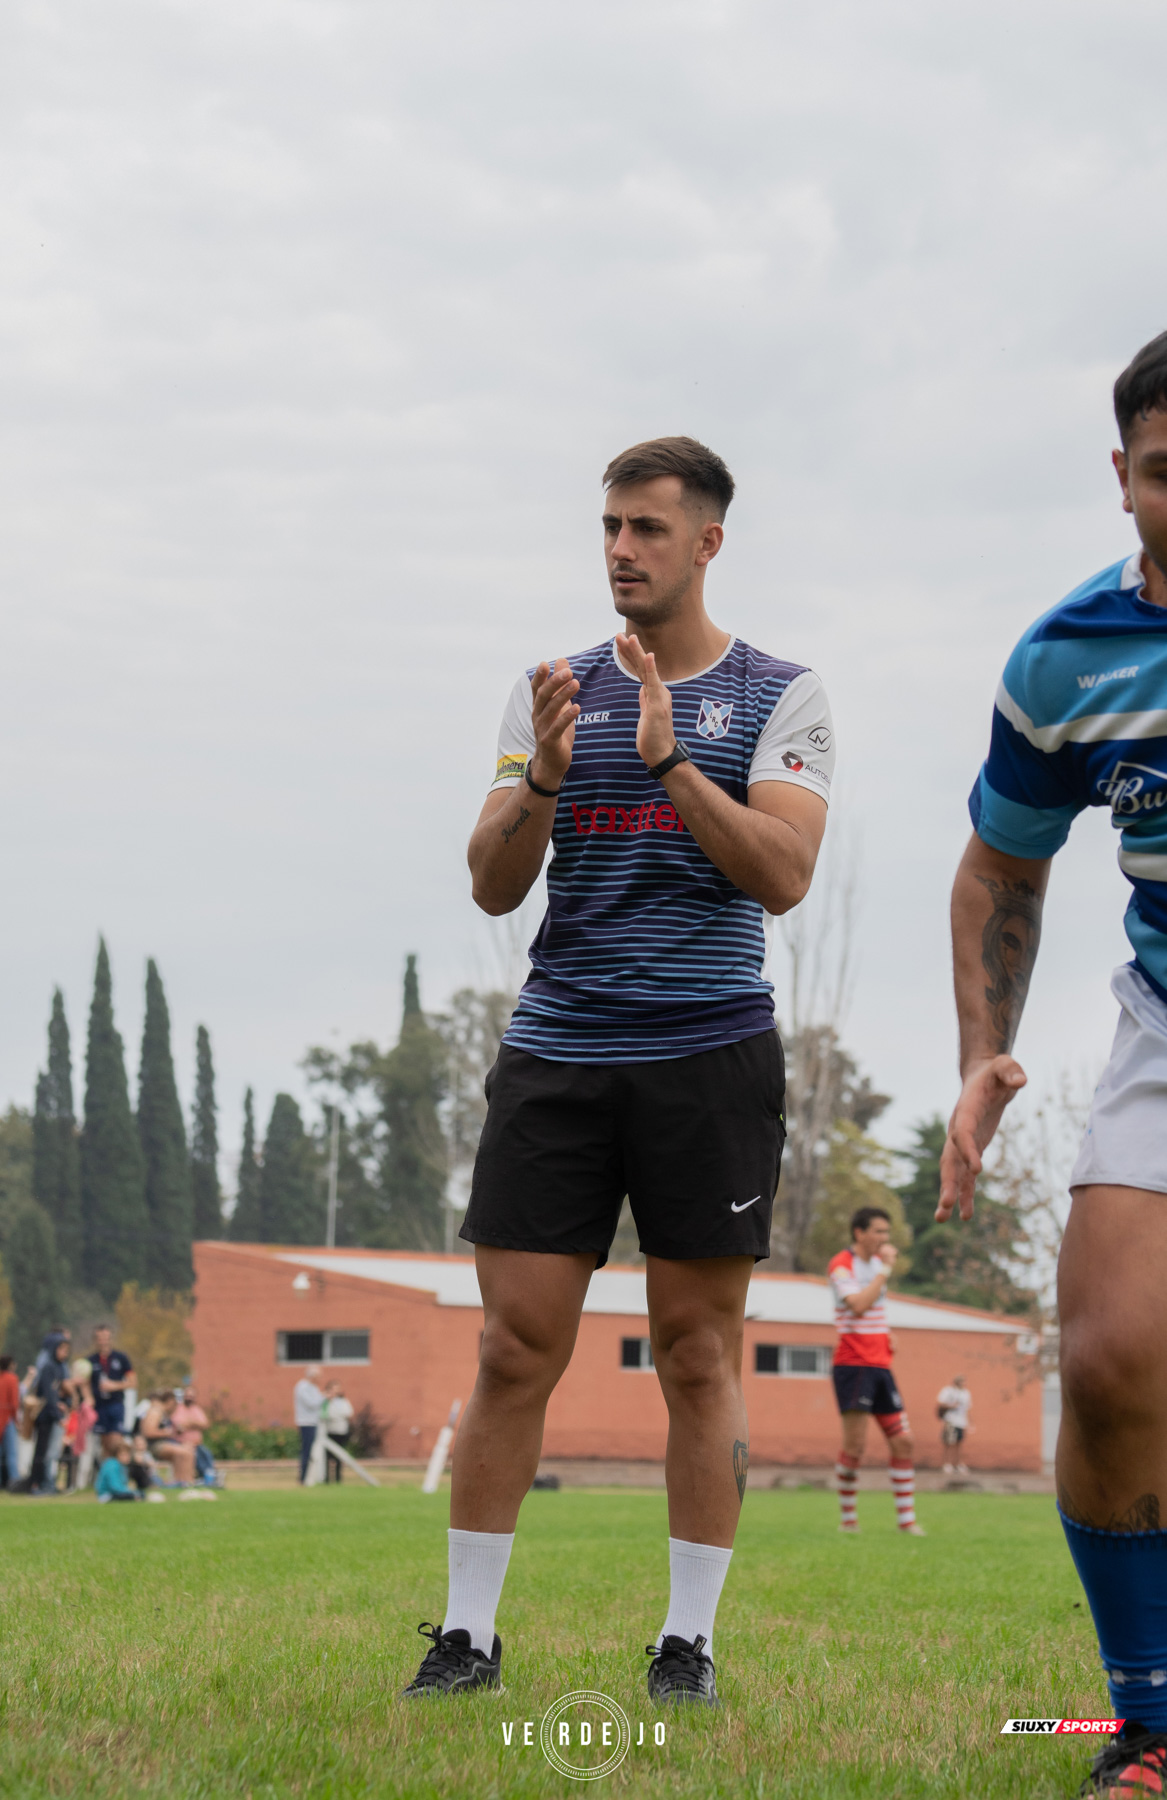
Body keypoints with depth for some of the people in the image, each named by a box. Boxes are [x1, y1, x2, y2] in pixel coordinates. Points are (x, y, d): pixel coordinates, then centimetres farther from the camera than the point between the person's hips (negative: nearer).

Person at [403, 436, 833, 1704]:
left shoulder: (779, 696, 4)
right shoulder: (552, 692, 12)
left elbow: (782, 875, -9)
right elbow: (493, 887, 5)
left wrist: (669, 758, -17)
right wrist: (542, 778, -13)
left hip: (711, 1053, -2)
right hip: (558, 1048, 2)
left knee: (697, 1353, 2)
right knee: (515, 1348, -2)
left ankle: (688, 1640, 10)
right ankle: (466, 1635, 6)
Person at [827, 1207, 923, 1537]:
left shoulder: (878, 1262, 17)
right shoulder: (841, 1265, -8)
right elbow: (858, 1305, -24)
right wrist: (885, 1270, -18)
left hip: (880, 1364, 8)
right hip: (853, 1364, -8)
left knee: (904, 1441, 1)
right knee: (855, 1445, -9)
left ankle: (906, 1518, 5)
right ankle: (848, 1518, 3)